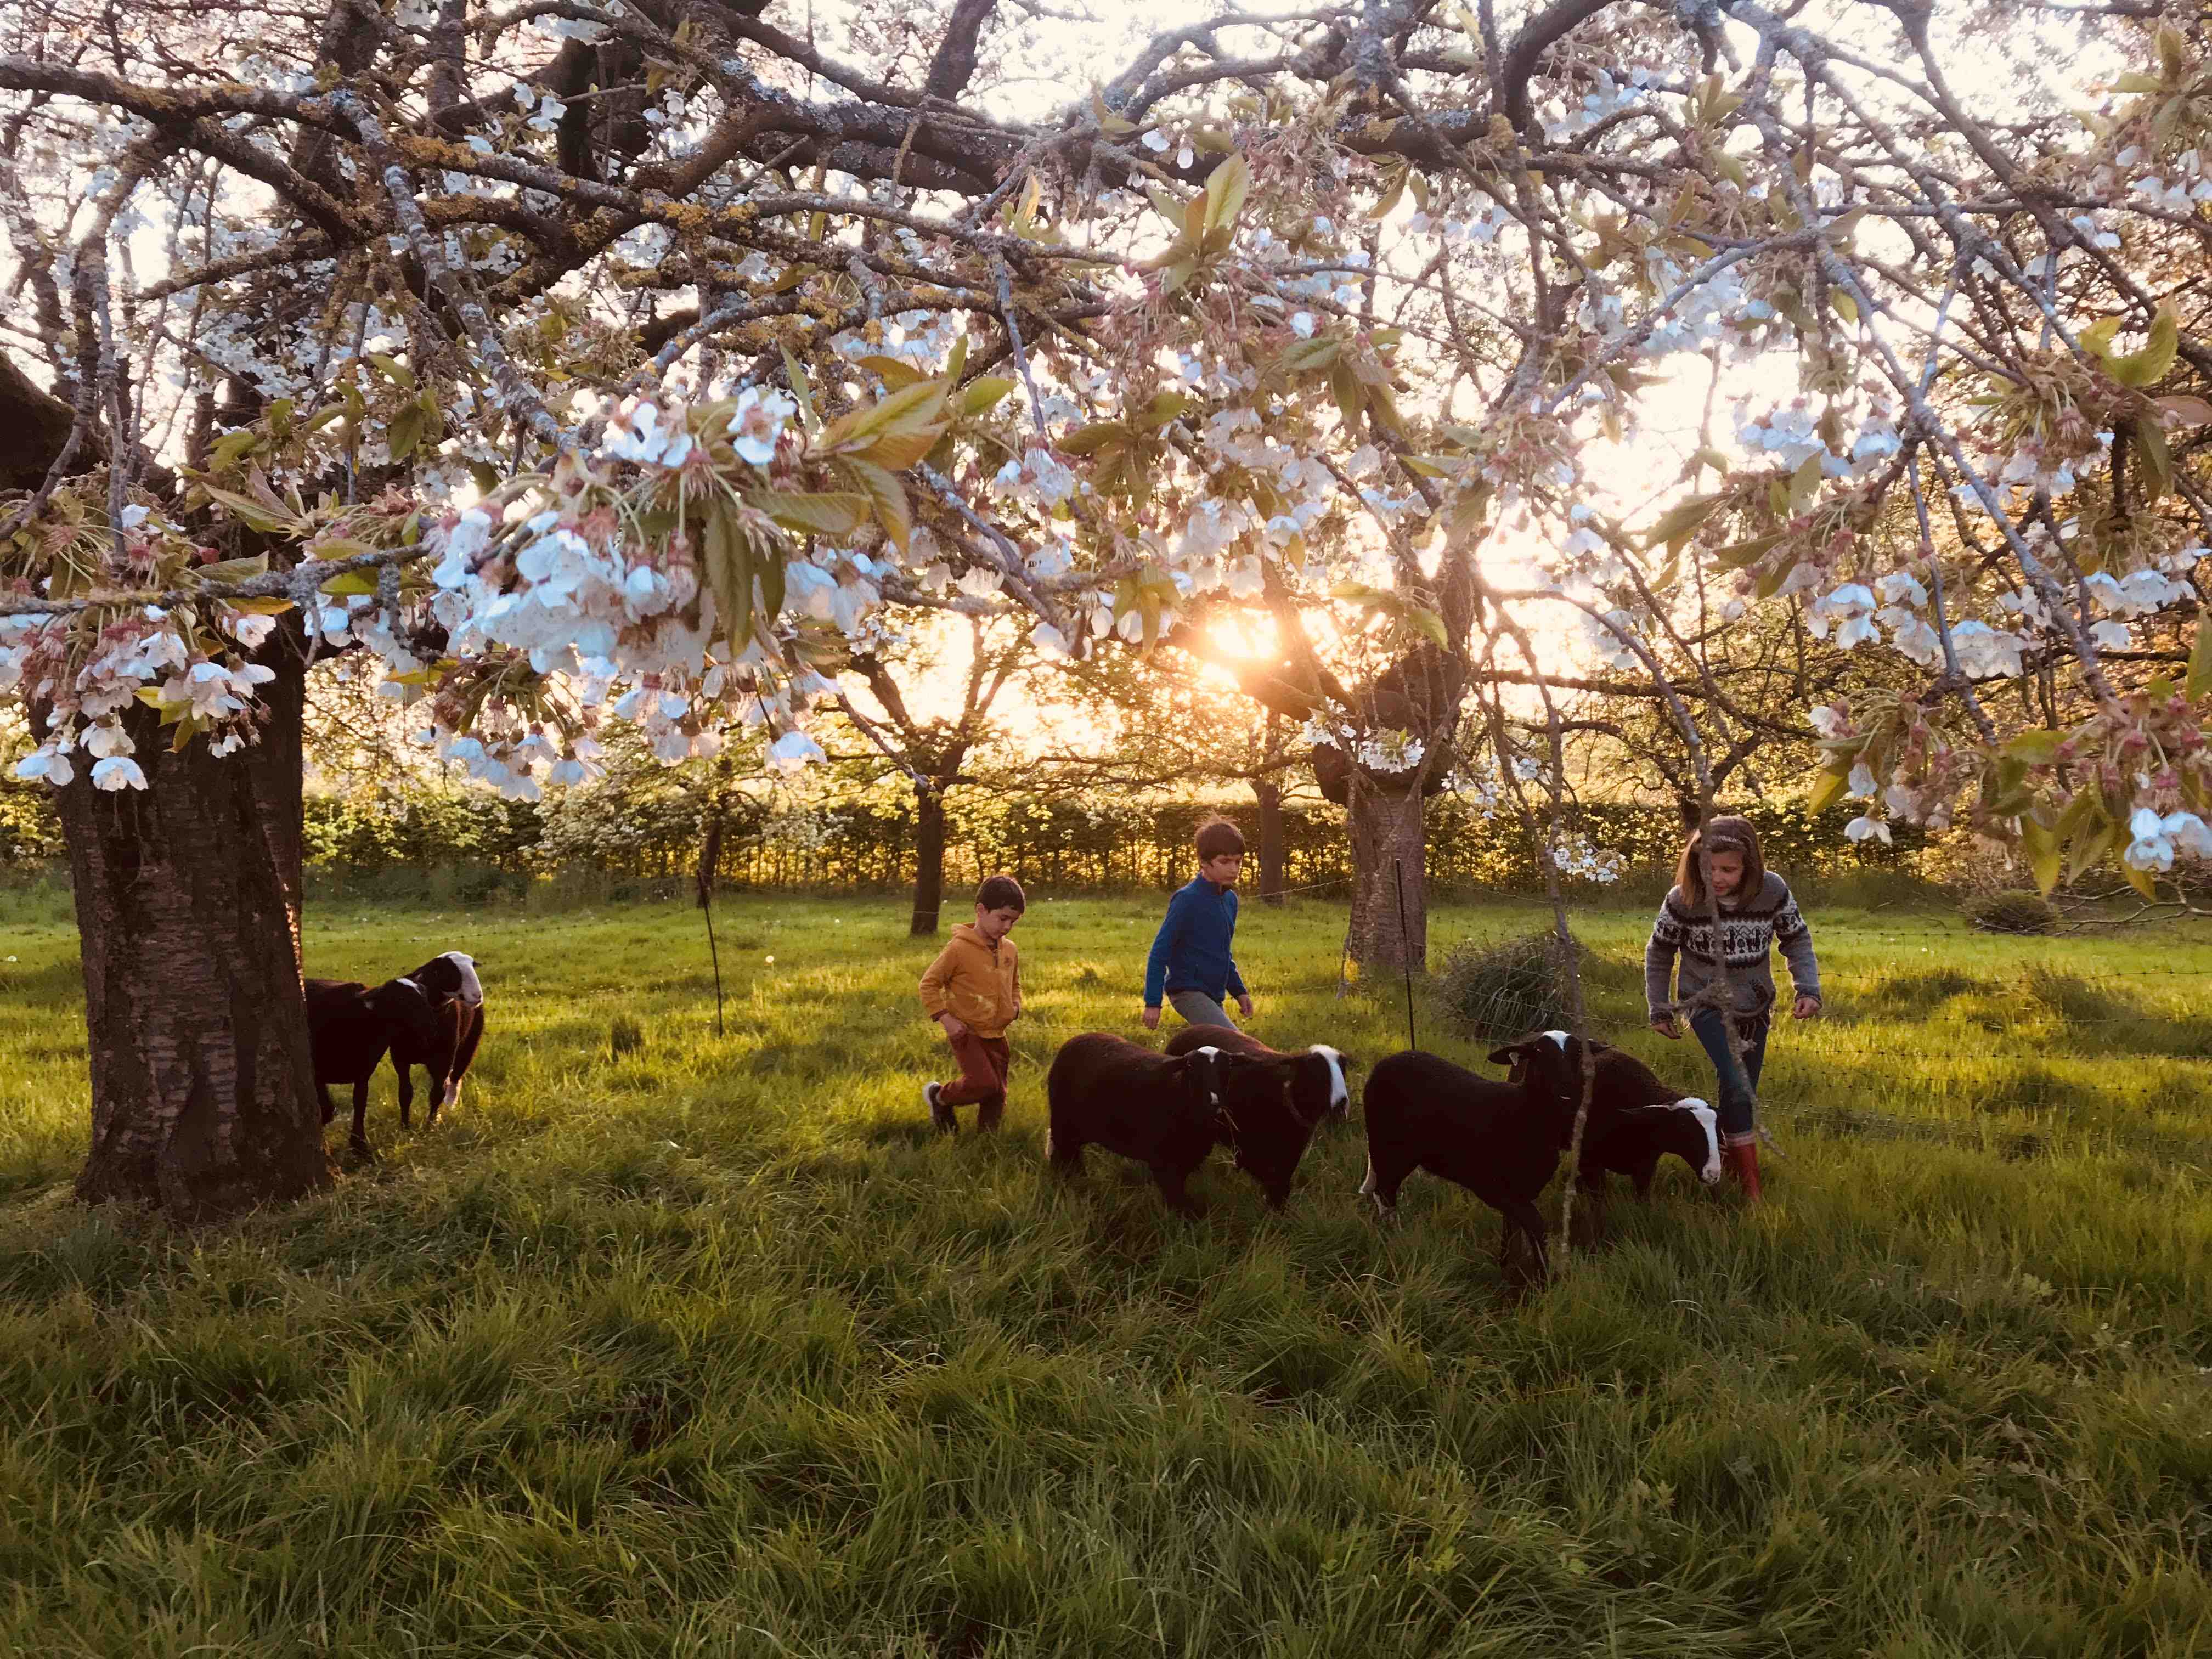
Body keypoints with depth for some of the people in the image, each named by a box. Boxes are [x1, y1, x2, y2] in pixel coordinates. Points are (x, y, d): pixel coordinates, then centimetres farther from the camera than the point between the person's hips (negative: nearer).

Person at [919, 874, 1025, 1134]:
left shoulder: (1010, 951, 4)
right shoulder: (960, 949, -16)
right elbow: (929, 984, -10)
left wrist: (1015, 1006, 4)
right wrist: (945, 1018, -17)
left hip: (996, 1034, 7)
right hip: (967, 1032, -6)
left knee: (997, 1095, 9)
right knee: (984, 1083, -21)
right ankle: (939, 1096, 6)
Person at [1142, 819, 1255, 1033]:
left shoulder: (1230, 900, 9)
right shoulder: (1188, 899, -16)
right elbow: (1160, 952, -15)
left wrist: (1239, 990, 17)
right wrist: (1152, 1003, -16)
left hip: (1213, 995, 9)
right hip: (1188, 991, -9)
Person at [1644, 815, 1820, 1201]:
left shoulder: (1773, 891, -18)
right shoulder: (1682, 900, -20)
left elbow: (1797, 939, -1)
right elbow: (1659, 953, -3)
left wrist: (1808, 989, -13)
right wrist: (1659, 1009, 3)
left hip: (1755, 1006, 3)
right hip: (1707, 1005, -3)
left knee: (1742, 1092, 12)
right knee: (1736, 1086, -19)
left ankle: (1724, 1150, 39)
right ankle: (1752, 1189, -13)